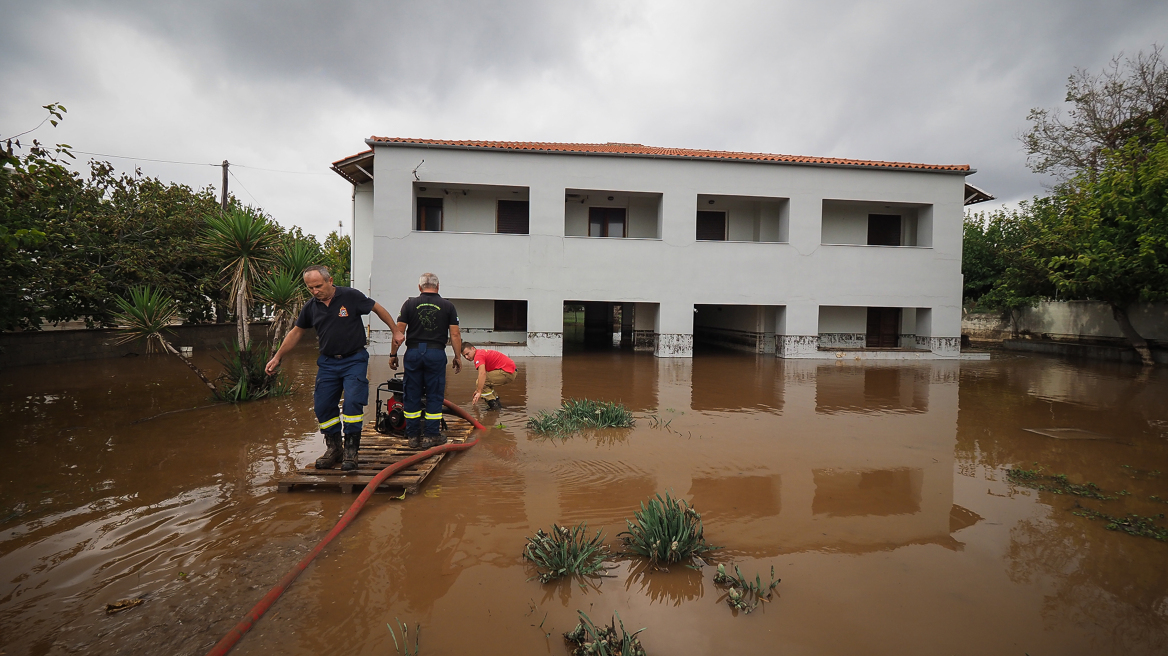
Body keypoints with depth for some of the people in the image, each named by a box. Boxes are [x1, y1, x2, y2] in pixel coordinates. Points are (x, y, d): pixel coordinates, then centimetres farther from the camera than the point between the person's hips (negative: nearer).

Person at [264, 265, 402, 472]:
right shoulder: (311, 306, 4)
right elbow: (296, 332, 16)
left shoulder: (350, 296, -9)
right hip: (327, 362, 5)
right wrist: (277, 357, 17)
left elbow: (378, 308, 2)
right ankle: (334, 448, 20)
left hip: (354, 360, -5)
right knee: (322, 406, 2)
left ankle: (351, 451, -1)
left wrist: (395, 331, 5)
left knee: (353, 402, -14)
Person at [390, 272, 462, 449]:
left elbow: (399, 332, 0)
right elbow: (455, 334, -1)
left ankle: (413, 435, 16)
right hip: (436, 353, -1)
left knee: (412, 395, 9)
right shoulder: (448, 306, 2)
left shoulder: (410, 304, 3)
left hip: (413, 352, 1)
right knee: (435, 395, 6)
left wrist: (393, 354, 9)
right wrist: (457, 357, 7)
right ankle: (432, 436, 10)